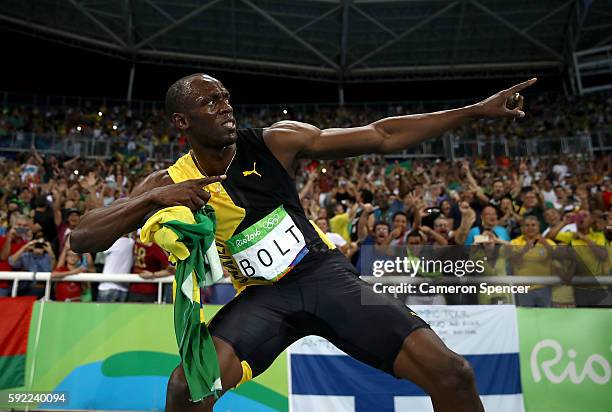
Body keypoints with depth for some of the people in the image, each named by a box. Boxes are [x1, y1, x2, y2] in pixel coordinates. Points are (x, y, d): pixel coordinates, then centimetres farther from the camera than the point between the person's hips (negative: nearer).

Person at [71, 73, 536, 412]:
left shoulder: (275, 141, -7)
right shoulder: (170, 184, -4)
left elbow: (381, 136, -6)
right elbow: (83, 238, -7)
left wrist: (477, 110, -6)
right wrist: (154, 198, -24)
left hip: (327, 273, 1)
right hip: (260, 295, 0)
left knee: (452, 374, -10)